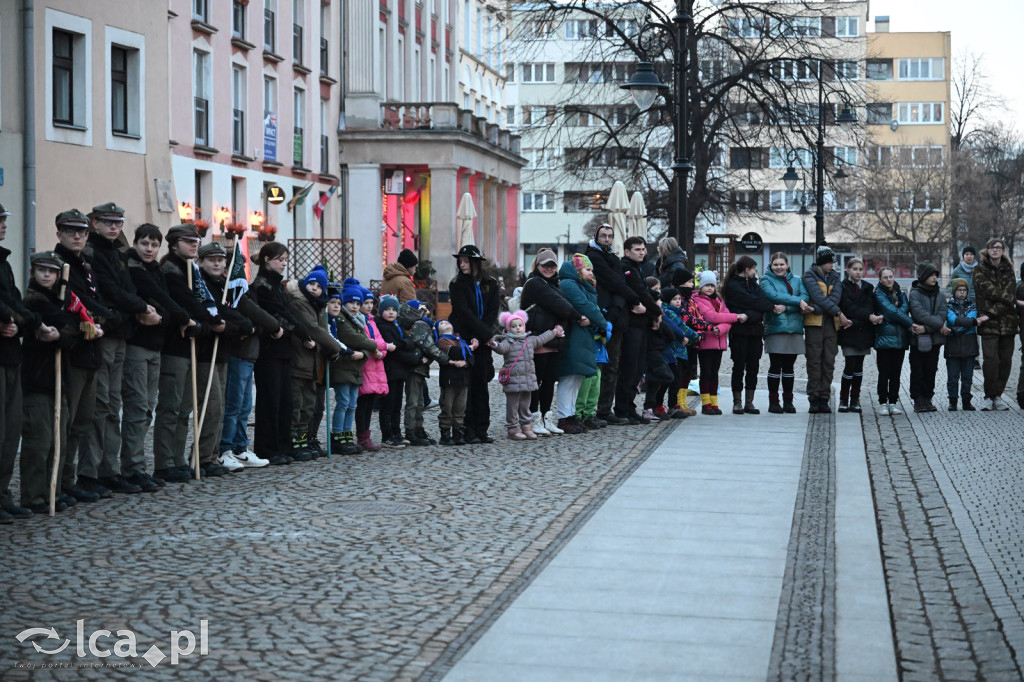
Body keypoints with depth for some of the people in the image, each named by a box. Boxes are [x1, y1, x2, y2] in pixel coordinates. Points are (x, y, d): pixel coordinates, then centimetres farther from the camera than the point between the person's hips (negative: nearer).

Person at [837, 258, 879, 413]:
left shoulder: (868, 288, 13)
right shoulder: (843, 287, 0)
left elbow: (869, 307, 1)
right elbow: (849, 307, -12)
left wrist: (855, 322, -17)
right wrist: (869, 317, -23)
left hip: (863, 331, 4)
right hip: (848, 332, -4)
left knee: (859, 367, 4)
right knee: (850, 366, -8)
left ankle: (855, 400, 9)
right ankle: (843, 400, 1)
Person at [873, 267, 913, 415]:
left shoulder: (900, 294, 15)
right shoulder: (878, 294, -1)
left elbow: (905, 307, -3)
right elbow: (891, 311, -11)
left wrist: (887, 317, -19)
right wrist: (911, 323, -15)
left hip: (900, 338, 4)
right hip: (884, 338, -4)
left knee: (896, 373, 5)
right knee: (884, 373, -4)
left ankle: (893, 402, 10)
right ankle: (883, 403, 2)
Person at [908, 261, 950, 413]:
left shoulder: (940, 296, 10)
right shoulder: (914, 294, -4)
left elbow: (942, 315, -3)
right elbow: (920, 313, -16)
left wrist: (926, 328, -18)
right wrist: (940, 325, -18)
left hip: (934, 339, 4)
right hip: (918, 339, -4)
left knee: (931, 370, 7)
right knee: (917, 370, 0)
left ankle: (927, 399, 15)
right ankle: (918, 400, 6)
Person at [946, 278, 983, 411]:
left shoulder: (972, 305, 10)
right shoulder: (949, 306, 3)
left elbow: (972, 317, -8)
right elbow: (952, 319, -15)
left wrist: (956, 330, -18)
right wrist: (974, 321, -21)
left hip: (969, 345, 2)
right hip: (953, 346, -1)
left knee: (967, 376, 5)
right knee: (953, 376, 0)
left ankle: (966, 401, 13)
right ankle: (953, 401, 8)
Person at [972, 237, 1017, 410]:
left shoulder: (1008, 270, 12)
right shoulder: (980, 269, 4)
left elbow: (1011, 293, 0)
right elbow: (989, 291, -9)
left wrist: (994, 311, -11)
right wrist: (1010, 300, -5)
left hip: (1007, 322, 3)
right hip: (989, 324, -3)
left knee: (1005, 360, 2)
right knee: (990, 359, -11)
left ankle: (997, 395, 12)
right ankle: (989, 397, -3)